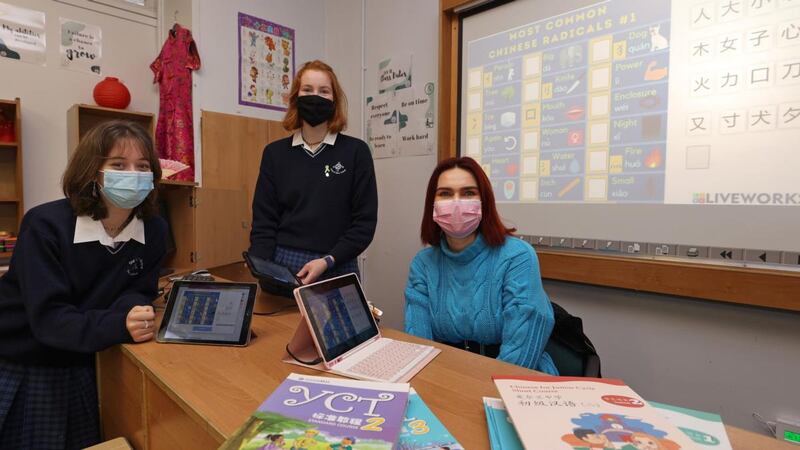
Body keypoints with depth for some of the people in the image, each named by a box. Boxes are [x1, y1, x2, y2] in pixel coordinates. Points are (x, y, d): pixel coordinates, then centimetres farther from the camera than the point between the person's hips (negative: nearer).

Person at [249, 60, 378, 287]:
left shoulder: (356, 151, -3)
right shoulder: (275, 153, 4)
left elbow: (365, 221, -6)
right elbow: (264, 220, 3)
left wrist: (328, 262, -17)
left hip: (336, 270, -1)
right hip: (281, 266, 2)